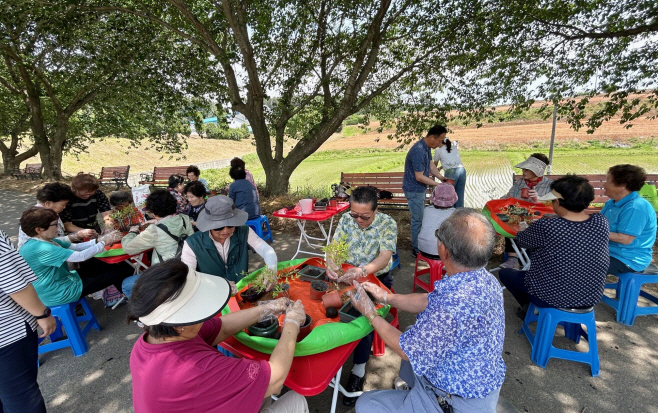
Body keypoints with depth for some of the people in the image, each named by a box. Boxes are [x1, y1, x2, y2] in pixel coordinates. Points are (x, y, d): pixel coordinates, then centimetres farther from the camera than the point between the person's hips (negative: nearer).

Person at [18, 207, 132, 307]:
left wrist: (99, 240, -11)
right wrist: (103, 242, -16)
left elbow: (75, 247, 3)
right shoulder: (40, 249, -29)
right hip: (59, 294, -9)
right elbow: (81, 256, -29)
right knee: (115, 274, -3)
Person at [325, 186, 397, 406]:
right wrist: (330, 263, -28)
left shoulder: (387, 223, -13)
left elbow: (385, 257, -23)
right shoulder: (346, 218, -2)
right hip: (347, 275, 4)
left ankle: (359, 370, -9)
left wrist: (363, 271, -42)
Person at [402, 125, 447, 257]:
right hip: (414, 190, -10)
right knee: (418, 219, 0)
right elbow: (419, 177, -26)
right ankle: (416, 250, 14)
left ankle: (419, 244, 35)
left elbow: (431, 164, 14)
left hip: (420, 189, 10)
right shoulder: (419, 151, -28)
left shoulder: (427, 147, 3)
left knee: (420, 217, 20)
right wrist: (438, 184, -18)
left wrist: (441, 178, 0)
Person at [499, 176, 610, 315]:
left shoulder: (546, 227, -30)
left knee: (504, 273, 18)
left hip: (552, 298, -5)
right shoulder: (602, 222, -14)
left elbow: (521, 240, -10)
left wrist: (526, 229, 13)